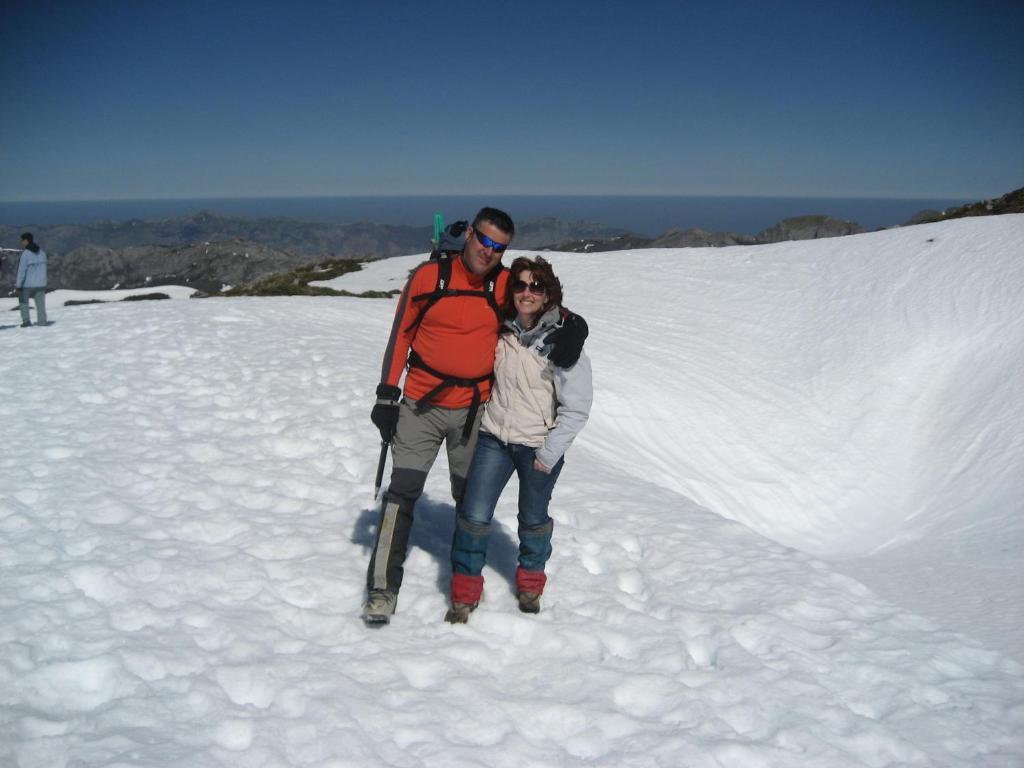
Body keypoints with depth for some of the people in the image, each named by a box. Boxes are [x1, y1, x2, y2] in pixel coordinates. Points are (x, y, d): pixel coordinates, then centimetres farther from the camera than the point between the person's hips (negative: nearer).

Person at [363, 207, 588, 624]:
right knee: (403, 492, -4)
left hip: (474, 409, 2)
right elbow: (401, 333, 1)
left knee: (470, 496, 14)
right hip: (421, 405, -2)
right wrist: (387, 394, -3)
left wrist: (570, 325, -18)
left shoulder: (505, 284, -2)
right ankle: (383, 588, 4)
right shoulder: (429, 275, -5)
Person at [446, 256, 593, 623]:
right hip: (494, 438, 3)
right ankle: (464, 593, 14)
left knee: (533, 518, 16)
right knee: (473, 515, -4)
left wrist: (550, 454, -12)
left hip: (539, 446, -3)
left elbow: (577, 407, -11)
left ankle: (530, 583, 41)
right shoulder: (501, 331, 0)